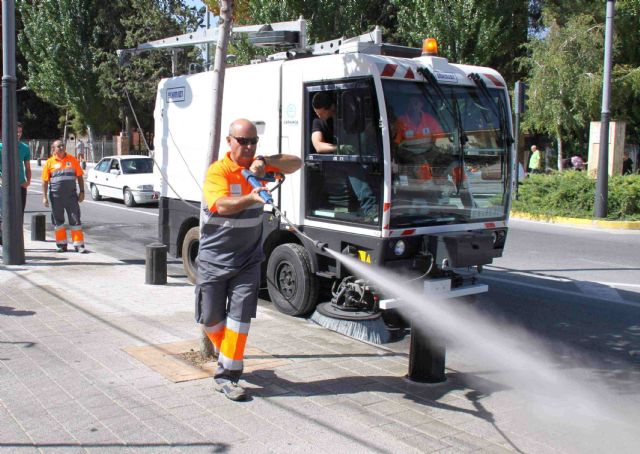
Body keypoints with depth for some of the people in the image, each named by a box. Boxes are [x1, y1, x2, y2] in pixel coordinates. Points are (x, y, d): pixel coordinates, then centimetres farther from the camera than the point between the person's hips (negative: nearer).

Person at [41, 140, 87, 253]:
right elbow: (45, 181, 4)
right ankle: (61, 244, 19)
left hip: (71, 195, 0)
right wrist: (44, 197, -1)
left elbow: (79, 177, 9)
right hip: (56, 196, 0)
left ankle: (79, 245, -1)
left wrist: (82, 192, 3)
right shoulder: (49, 162, 3)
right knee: (58, 220, 8)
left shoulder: (72, 160, 6)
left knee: (75, 219, -3)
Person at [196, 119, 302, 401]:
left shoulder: (258, 167, 4)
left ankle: (227, 376, 3)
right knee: (210, 318, 9)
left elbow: (295, 163, -1)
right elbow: (222, 205, -28)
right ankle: (224, 353, 38)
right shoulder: (217, 171, -12)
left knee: (239, 318, -4)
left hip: (248, 261, 3)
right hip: (214, 260, -2)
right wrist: (250, 199, -47)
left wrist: (265, 162, -18)